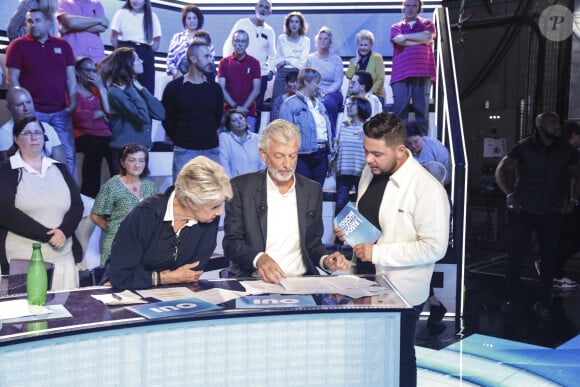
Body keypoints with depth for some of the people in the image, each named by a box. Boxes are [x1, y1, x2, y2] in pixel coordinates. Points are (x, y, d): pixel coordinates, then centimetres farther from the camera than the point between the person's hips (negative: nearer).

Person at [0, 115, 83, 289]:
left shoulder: (59, 169, 14)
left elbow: (77, 205, 6)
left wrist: (64, 231, -13)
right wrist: (47, 235, -14)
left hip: (62, 258, 3)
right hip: (22, 260, -3)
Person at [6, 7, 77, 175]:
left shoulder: (63, 46, 12)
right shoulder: (18, 45, 3)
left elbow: (70, 77, 10)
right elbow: (12, 78, -1)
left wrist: (72, 103, -1)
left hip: (60, 112, 3)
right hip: (32, 113, -3)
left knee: (67, 156, 3)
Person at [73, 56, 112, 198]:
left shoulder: (96, 90, 25)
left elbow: (109, 112, 9)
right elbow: (77, 115, -11)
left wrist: (101, 88, 7)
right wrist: (99, 113, 4)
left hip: (103, 133, 5)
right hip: (82, 135, -5)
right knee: (97, 144, -37)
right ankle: (89, 198, -33)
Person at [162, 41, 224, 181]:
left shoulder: (215, 88, 8)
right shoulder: (174, 87, -1)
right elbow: (167, 119, 4)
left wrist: (208, 137, 11)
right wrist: (179, 140, 6)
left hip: (211, 150, 3)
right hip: (184, 151, -3)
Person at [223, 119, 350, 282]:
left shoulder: (313, 191, 11)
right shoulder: (241, 187, 1)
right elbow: (231, 243, -3)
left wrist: (325, 260, -5)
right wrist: (258, 258, -23)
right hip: (254, 281, -2)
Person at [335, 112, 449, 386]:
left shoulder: (427, 189, -21)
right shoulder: (370, 172, 4)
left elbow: (435, 247, -22)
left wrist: (377, 253, -22)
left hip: (401, 292, -7)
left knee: (399, 361, 12)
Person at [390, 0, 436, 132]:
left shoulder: (427, 24, 18)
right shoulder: (396, 27, 18)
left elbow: (427, 36, -4)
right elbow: (399, 40, -3)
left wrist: (405, 36, 3)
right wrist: (421, 40, 0)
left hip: (422, 73, 0)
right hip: (401, 73, 0)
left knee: (422, 110, -4)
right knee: (400, 111, -6)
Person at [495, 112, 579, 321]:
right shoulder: (524, 147, -6)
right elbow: (501, 171, -8)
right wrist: (509, 194, -21)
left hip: (551, 213, 2)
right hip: (523, 211, -2)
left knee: (549, 258, 3)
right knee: (516, 255, 1)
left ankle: (543, 304, 16)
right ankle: (509, 300, 16)